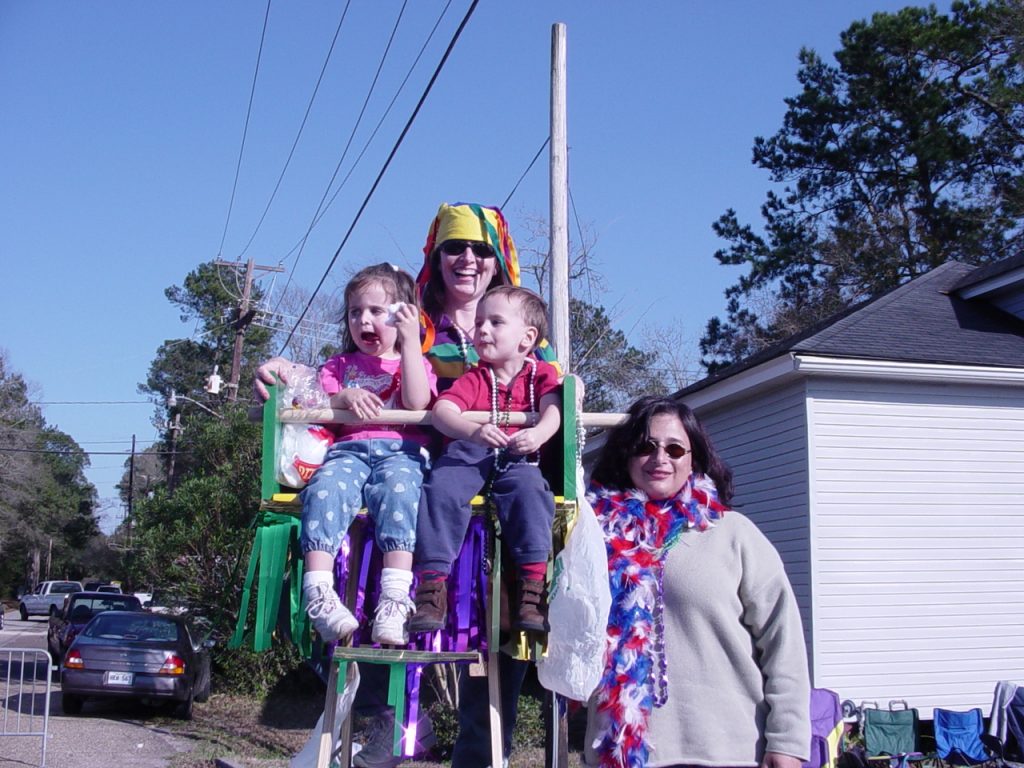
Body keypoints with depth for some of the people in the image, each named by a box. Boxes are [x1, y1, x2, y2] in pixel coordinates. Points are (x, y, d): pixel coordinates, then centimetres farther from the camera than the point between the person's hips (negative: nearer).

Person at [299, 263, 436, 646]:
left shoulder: (415, 363, 22)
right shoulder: (339, 365, 29)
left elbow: (416, 403, -2)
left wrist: (410, 341, -1)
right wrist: (343, 398, -5)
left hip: (401, 451, -2)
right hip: (348, 450, 2)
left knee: (398, 490, -37)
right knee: (324, 489, -33)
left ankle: (394, 601, -46)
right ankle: (319, 594, -42)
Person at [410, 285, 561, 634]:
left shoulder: (541, 373, 17)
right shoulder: (474, 378, 17)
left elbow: (552, 411, -2)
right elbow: (441, 410, -2)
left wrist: (537, 434, -28)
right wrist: (473, 431, -25)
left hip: (517, 457, -1)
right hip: (468, 451, 1)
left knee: (530, 489, -34)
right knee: (441, 488, -28)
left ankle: (533, 585, -35)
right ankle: (432, 583, -31)